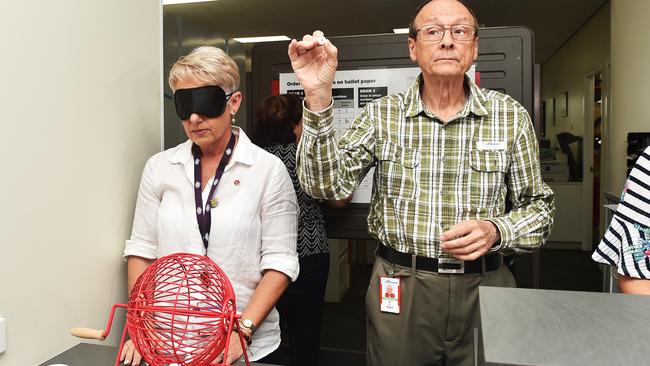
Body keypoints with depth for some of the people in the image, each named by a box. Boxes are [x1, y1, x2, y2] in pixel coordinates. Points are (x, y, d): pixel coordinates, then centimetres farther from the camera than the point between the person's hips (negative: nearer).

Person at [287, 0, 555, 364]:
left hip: (484, 289, 1)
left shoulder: (511, 117, 0)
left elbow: (540, 207, 5)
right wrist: (318, 95, -24)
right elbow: (328, 184, -14)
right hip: (398, 292, 0)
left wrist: (495, 230, -16)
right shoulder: (382, 115, -2)